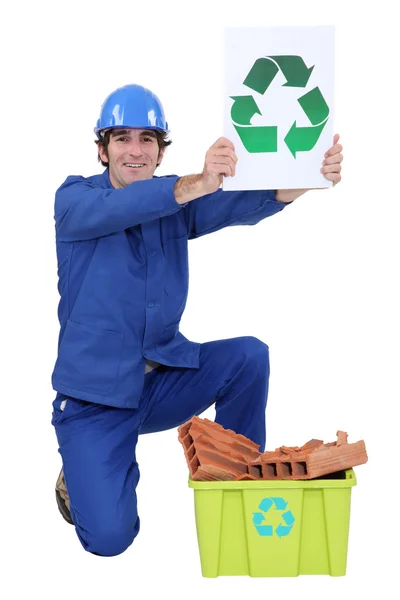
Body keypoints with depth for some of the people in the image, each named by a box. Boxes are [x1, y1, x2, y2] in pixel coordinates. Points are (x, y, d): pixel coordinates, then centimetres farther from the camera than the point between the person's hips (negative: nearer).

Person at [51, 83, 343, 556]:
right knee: (109, 537, -17)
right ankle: (81, 476, 19)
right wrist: (196, 183, -50)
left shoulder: (177, 203, 0)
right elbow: (111, 209, -32)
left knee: (249, 356, -21)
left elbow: (241, 205, -20)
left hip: (162, 379, 4)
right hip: (94, 397, -3)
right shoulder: (74, 199, -8)